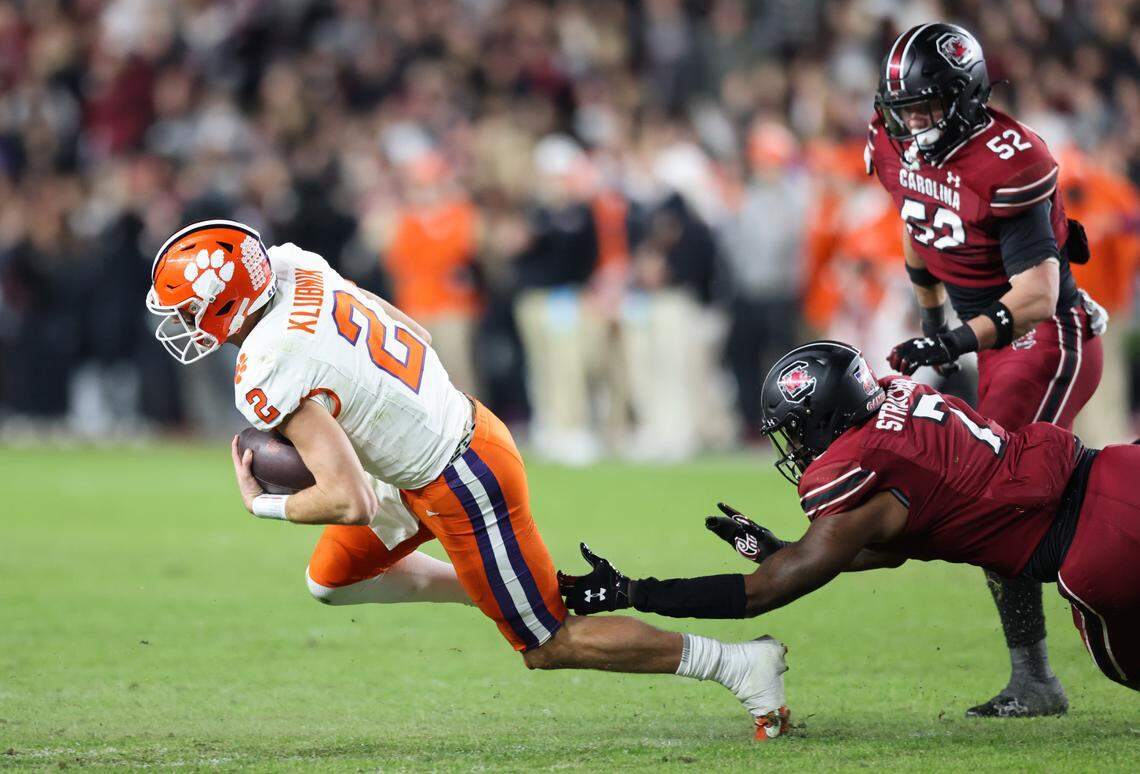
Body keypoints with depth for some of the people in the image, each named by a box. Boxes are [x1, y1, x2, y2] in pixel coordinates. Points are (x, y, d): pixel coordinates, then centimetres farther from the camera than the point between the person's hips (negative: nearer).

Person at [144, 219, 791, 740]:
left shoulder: (273, 375, -28)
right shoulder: (294, 268, -3)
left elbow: (352, 502, -31)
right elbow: (411, 331, 12)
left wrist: (263, 505, -15)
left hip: (464, 485, -9)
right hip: (464, 425, 9)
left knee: (549, 646, 7)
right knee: (335, 579, 18)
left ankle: (739, 663, 11)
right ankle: (483, 587, 25)